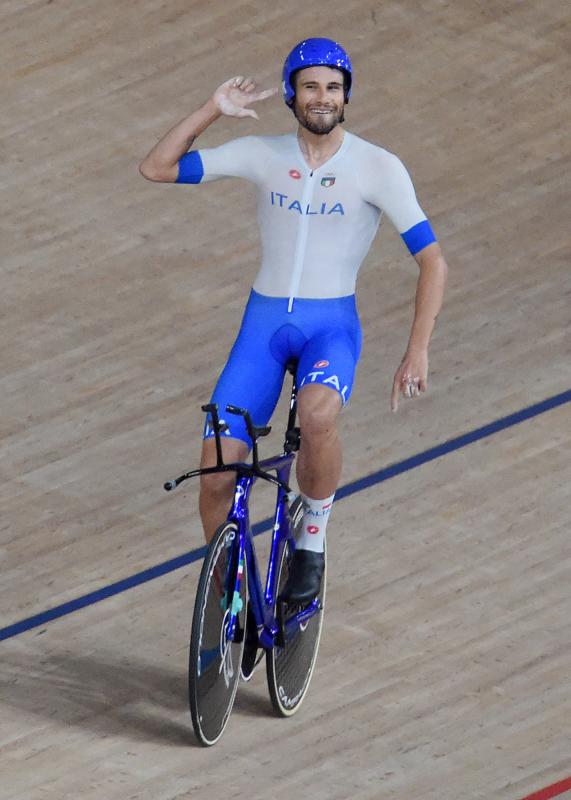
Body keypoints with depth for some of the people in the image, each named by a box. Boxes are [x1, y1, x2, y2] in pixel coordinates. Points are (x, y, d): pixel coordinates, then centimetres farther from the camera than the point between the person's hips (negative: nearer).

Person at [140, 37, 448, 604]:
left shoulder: (378, 168, -6)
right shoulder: (263, 155, 1)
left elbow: (432, 262, -7)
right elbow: (156, 168, 0)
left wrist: (417, 351, -16)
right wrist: (212, 110, -11)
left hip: (331, 325, -3)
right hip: (264, 323, 3)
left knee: (317, 414, -37)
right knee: (217, 474, -9)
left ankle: (313, 541, -12)